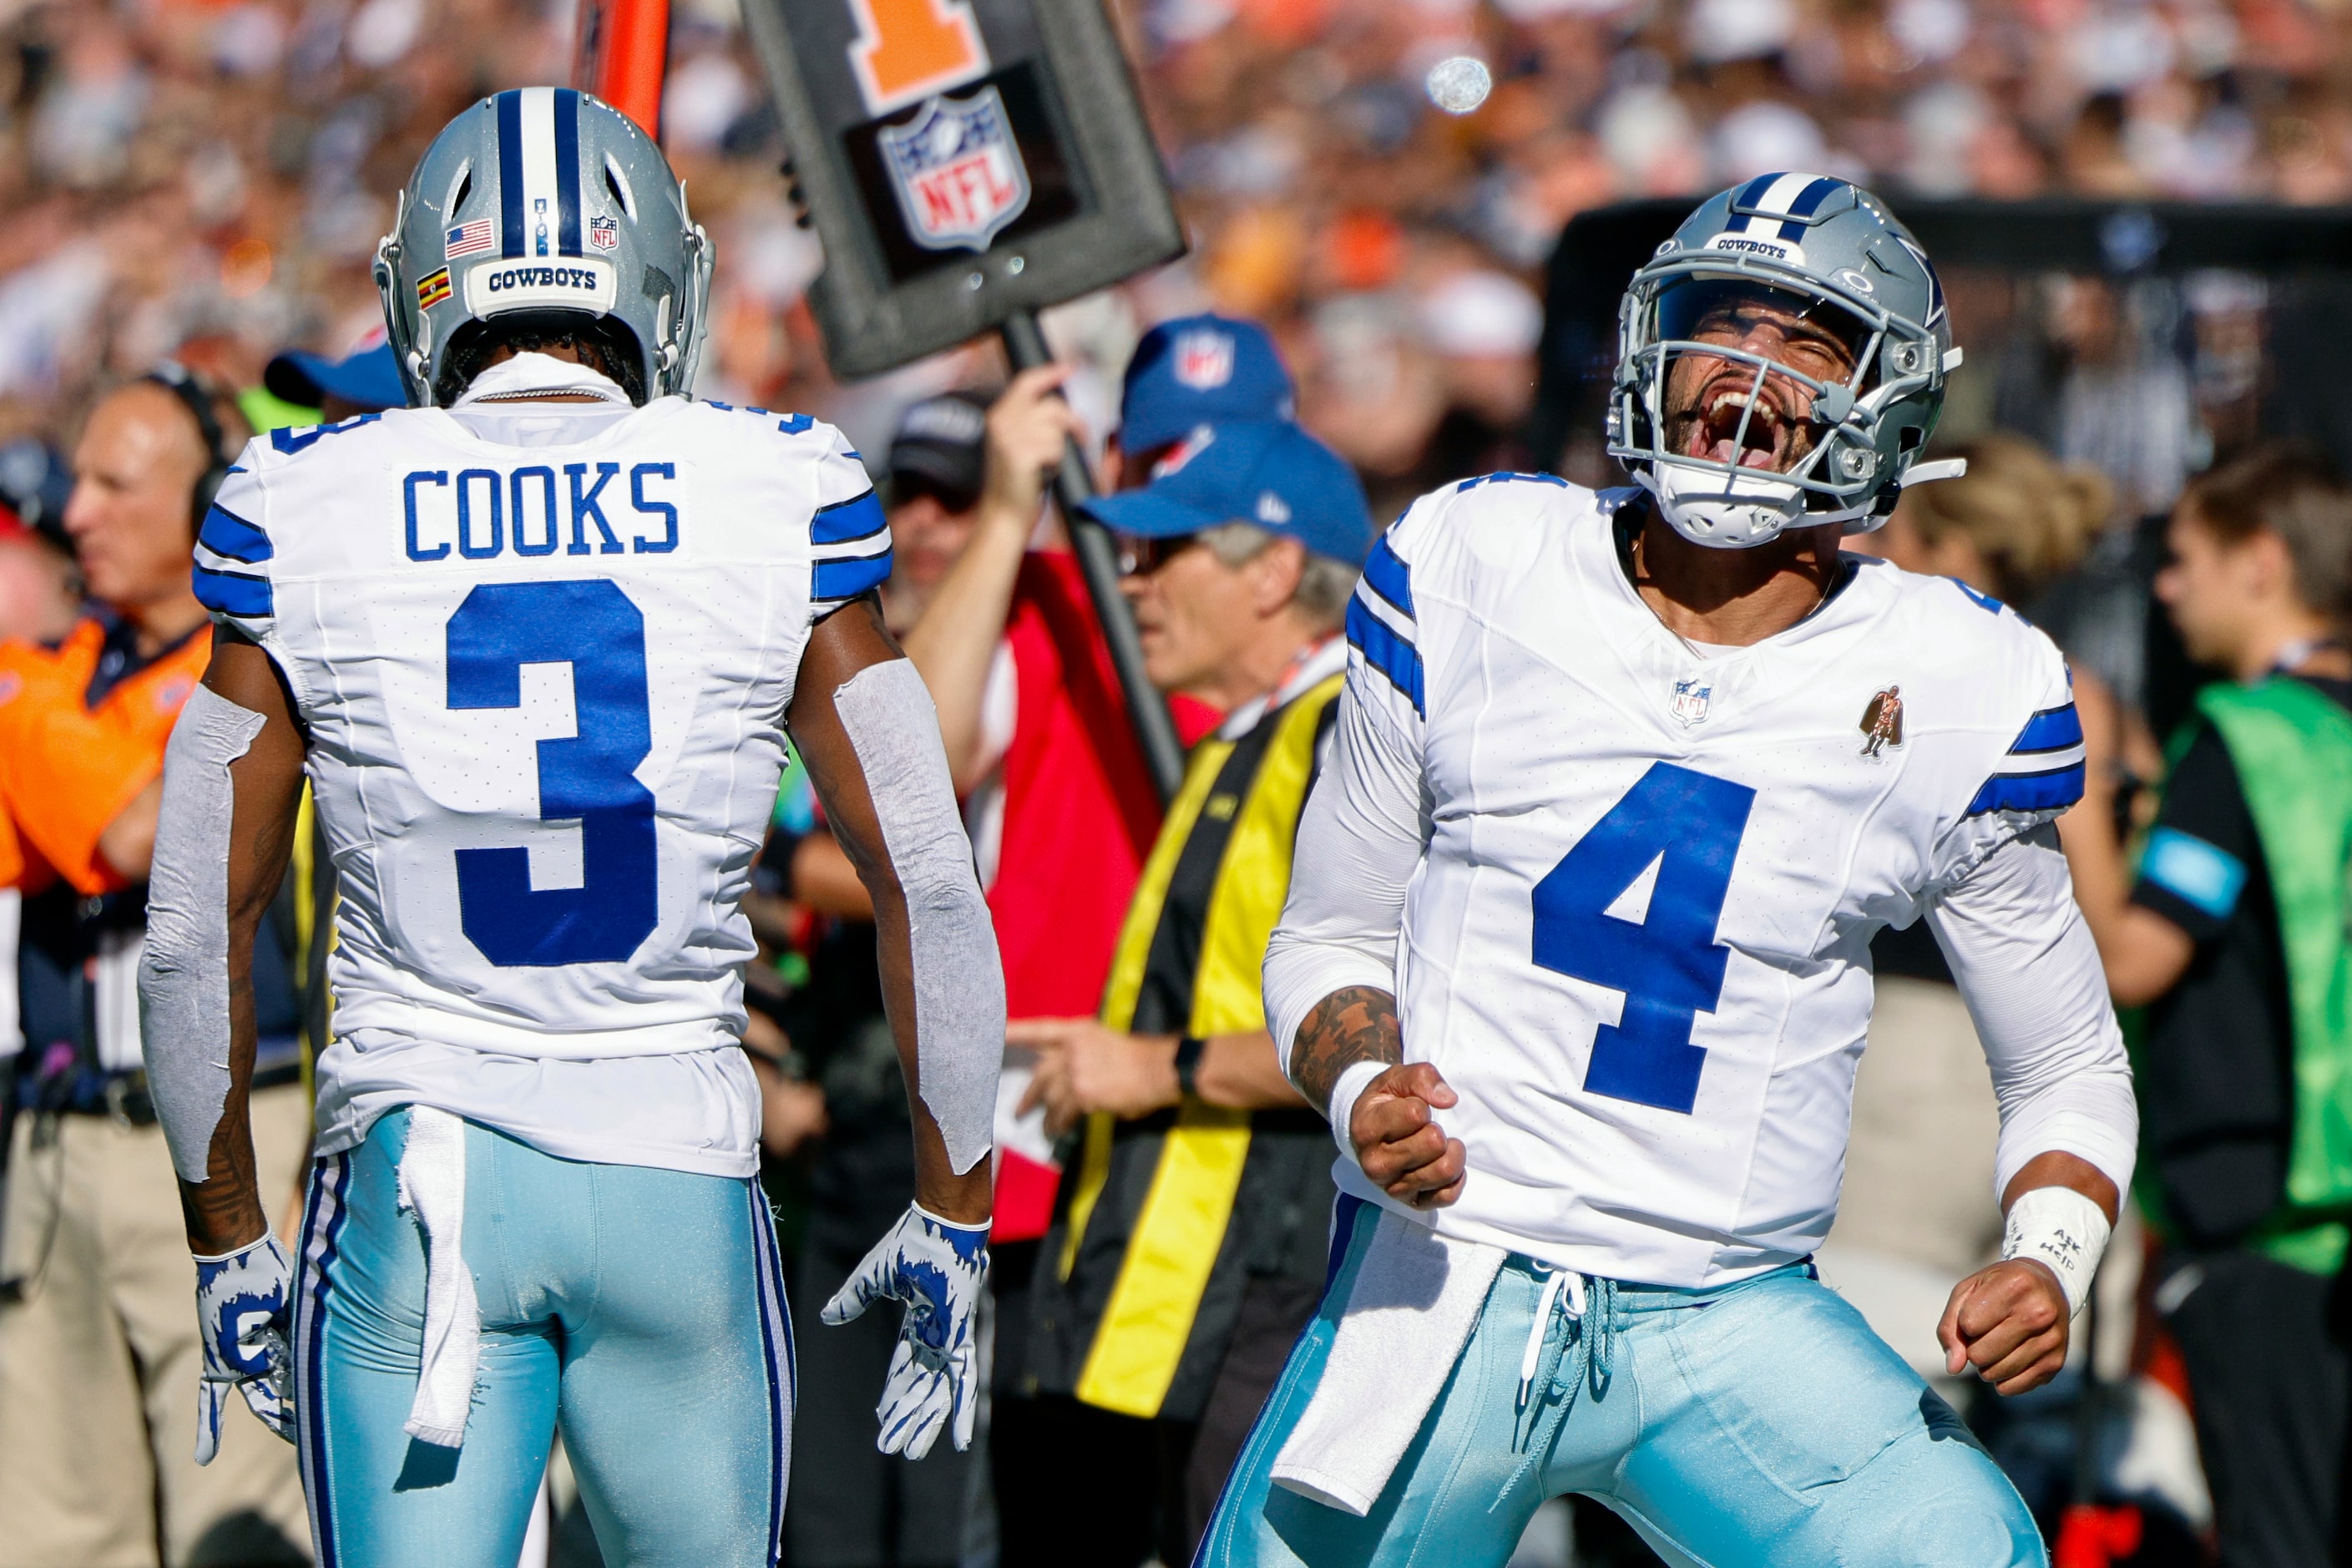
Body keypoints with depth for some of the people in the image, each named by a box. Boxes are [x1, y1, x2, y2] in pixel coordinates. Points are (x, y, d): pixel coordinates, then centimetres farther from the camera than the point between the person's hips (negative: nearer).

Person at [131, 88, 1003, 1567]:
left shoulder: (303, 521, 0)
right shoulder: (780, 506, -1)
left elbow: (200, 928, 4)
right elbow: (929, 885, 1)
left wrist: (228, 1238, 16)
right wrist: (951, 1219, 10)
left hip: (413, 1182, 0)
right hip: (682, 1181, 0)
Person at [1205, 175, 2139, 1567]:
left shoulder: (1954, 692, -1)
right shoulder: (1472, 575, 0)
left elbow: (2069, 1073, 11)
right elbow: (1331, 941, 11)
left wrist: (2048, 1262, -9)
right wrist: (1364, 1100, -11)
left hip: (1734, 1330, -1)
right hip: (1448, 1282, 1)